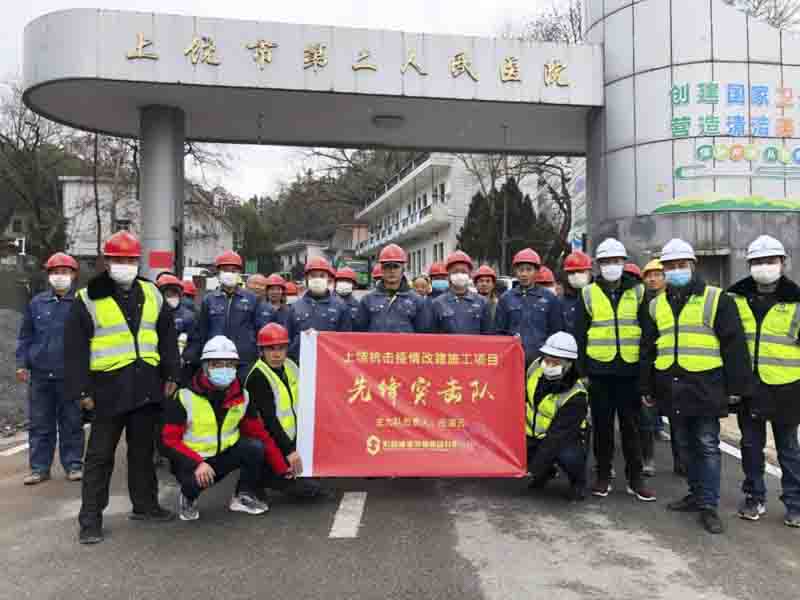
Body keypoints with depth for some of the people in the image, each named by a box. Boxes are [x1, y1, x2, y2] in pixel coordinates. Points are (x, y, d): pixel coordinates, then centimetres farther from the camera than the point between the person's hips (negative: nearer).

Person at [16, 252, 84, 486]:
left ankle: (73, 464, 17)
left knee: (71, 423, 6)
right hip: (40, 374, 3)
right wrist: (22, 363, 4)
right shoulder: (37, 303, 9)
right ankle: (39, 468, 18)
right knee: (39, 424, 9)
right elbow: (25, 336, 12)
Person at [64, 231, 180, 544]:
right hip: (109, 386, -4)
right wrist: (81, 390, -8)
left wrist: (171, 375, 7)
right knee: (100, 455, 3)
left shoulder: (151, 294, 10)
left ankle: (145, 504, 28)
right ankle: (90, 518, 12)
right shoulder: (88, 299, -3)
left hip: (147, 385, 4)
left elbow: (167, 337, 13)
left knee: (143, 449, 15)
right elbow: (75, 349, -4)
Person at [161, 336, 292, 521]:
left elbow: (259, 433, 1)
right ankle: (188, 498, 2)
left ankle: (244, 497, 0)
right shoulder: (185, 397, -16)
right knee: (196, 481, -36)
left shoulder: (242, 396, -2)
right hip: (191, 460, -4)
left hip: (222, 457, 4)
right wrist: (198, 463, -33)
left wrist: (282, 469, -4)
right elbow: (169, 440, -17)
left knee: (255, 447, -21)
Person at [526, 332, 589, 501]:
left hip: (566, 439, -6)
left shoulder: (575, 397, -26)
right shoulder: (536, 367, -12)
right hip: (534, 436, 6)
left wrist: (535, 467, -34)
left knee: (568, 456, -36)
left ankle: (578, 481, 1)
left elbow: (557, 437, -31)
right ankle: (546, 472, 14)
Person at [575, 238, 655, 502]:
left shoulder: (638, 291, 5)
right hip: (600, 369, 0)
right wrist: (582, 369, -2)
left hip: (630, 369, 0)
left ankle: (635, 478, 17)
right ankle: (603, 476, 20)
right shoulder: (588, 293, 4)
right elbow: (580, 335, 4)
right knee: (602, 425, 8)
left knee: (631, 425, 7)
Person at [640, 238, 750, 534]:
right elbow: (648, 349, 14)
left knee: (707, 446, 1)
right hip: (672, 388, 5)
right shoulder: (656, 305, 11)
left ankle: (708, 504, 8)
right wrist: (647, 388, 12)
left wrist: (736, 386, -7)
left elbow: (734, 345, -4)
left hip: (705, 386, -5)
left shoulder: (717, 299, -2)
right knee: (685, 445, 14)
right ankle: (697, 493, 28)